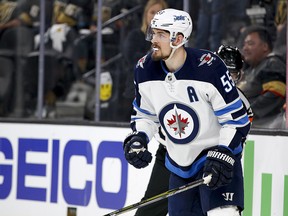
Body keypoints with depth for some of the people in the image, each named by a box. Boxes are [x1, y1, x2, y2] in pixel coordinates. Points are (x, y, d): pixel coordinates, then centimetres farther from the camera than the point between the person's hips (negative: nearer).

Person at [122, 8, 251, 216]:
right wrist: (137, 140, -6)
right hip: (180, 164, 6)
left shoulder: (209, 66, -22)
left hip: (218, 159, -6)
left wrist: (222, 155, -25)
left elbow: (236, 117, -17)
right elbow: (144, 113, 12)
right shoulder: (145, 70, -5)